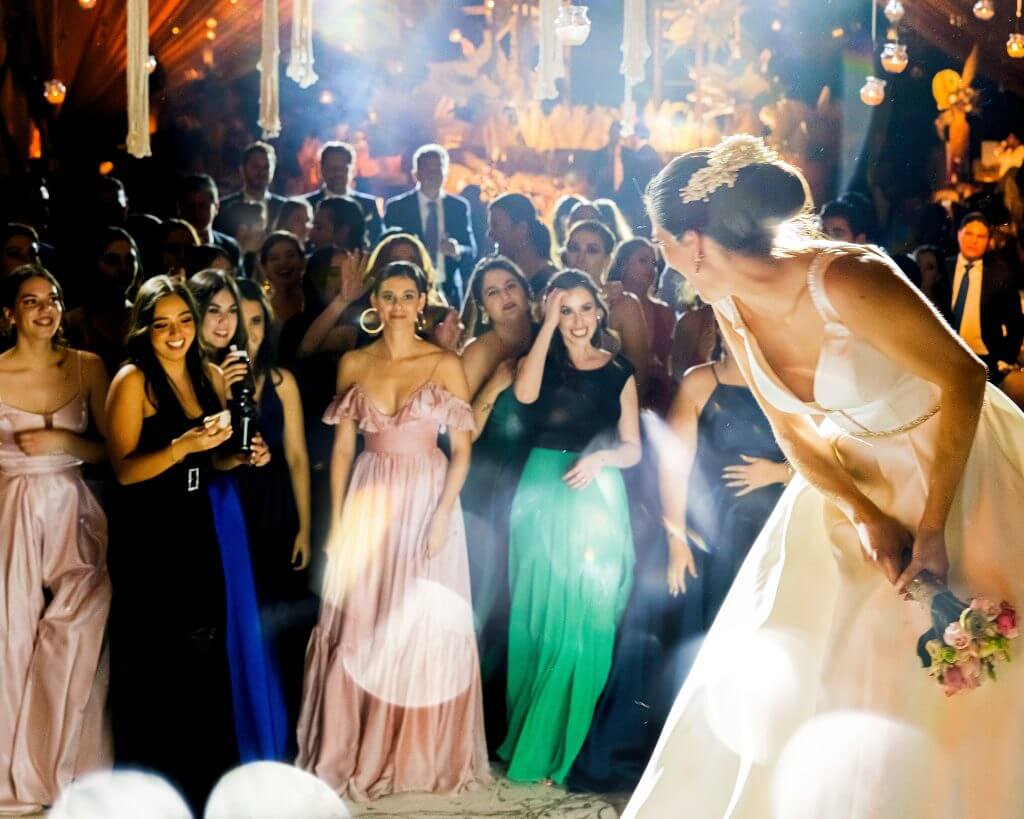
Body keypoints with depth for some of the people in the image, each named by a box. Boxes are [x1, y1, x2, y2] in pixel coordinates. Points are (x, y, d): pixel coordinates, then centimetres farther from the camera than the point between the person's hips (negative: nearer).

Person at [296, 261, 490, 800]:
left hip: (428, 501, -2)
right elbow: (342, 446, 7)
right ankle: (357, 751, 15)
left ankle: (424, 753, 15)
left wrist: (442, 515, -12)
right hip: (368, 503, 2)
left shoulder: (446, 365, -1)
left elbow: (462, 449, -3)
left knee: (427, 628, 2)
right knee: (359, 628, 4)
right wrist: (337, 518, 1)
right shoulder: (354, 364, 5)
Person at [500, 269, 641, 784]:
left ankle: (570, 745, 12)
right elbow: (525, 393, -18)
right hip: (543, 496, 0)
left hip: (597, 498, 0)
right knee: (540, 616, 4)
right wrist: (548, 325, -13)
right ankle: (531, 739, 15)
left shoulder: (619, 372, 8)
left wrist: (598, 457, -15)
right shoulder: (542, 360, 6)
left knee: (586, 620, 1)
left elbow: (632, 449, 6)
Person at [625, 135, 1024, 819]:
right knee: (782, 669, 8)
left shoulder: (845, 280, -32)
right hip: (858, 477, 6)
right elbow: (792, 430, -2)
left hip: (955, 462, -6)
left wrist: (932, 527, -23)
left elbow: (963, 379, -24)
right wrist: (867, 519, -17)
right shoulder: (731, 307, -9)